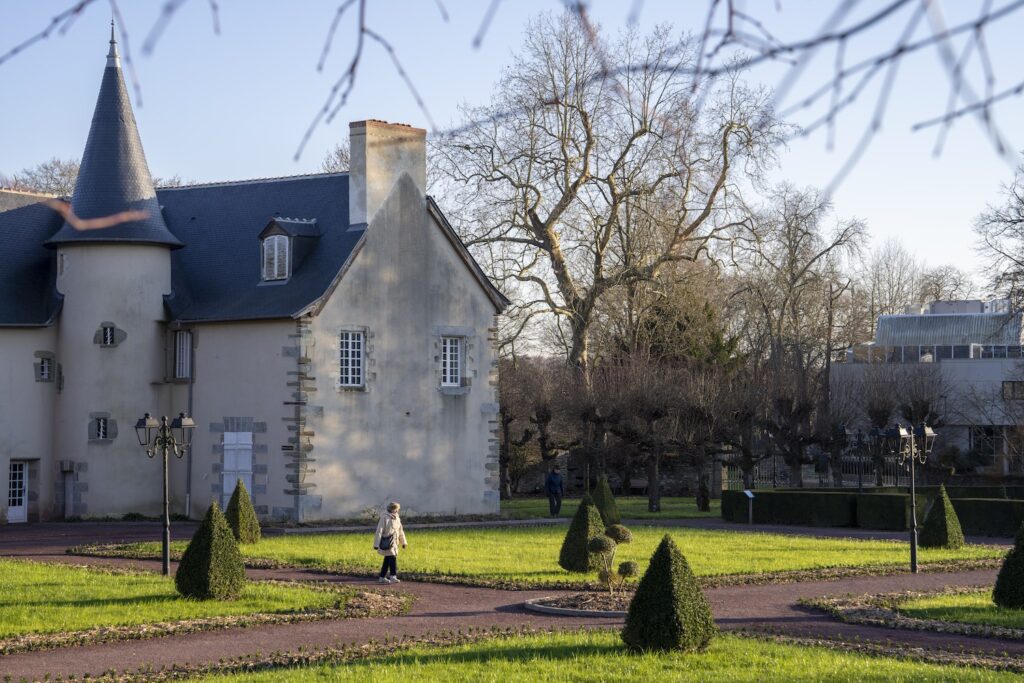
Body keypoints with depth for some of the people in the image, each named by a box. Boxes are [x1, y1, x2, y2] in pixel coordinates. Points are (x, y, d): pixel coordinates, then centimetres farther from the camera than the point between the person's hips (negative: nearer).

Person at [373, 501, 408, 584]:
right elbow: (379, 531, -14)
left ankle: (382, 578, 18)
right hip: (386, 543, -8)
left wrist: (403, 542, 26)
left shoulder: (397, 519, 11)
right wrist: (376, 544, -16)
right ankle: (393, 577, -22)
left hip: (394, 543, 8)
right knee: (392, 558, -18)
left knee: (387, 560, 10)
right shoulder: (384, 518, -12)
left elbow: (400, 531, 22)